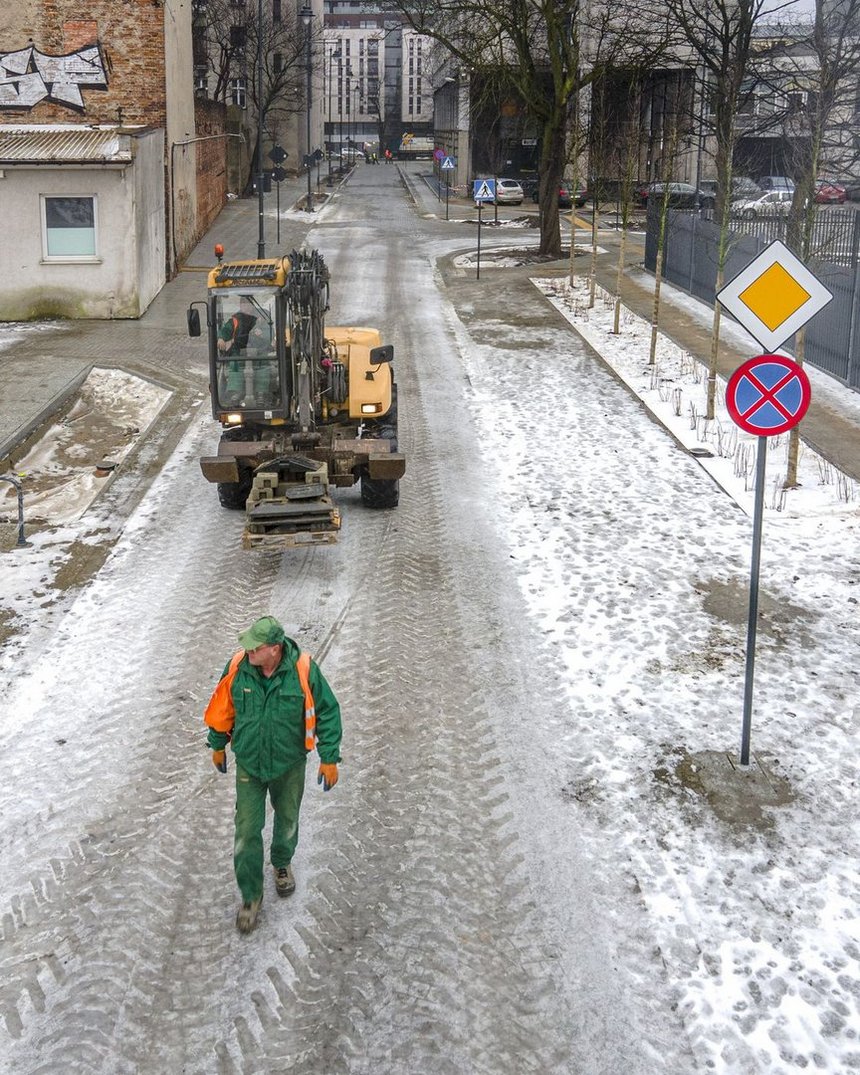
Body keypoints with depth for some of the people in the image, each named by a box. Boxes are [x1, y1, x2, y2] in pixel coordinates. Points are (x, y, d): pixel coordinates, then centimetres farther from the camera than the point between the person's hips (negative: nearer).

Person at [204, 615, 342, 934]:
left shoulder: (303, 670, -25)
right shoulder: (237, 667, -20)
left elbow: (327, 711, -12)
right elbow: (223, 708, -1)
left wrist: (329, 758, -10)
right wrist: (218, 745, 10)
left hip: (289, 765, 0)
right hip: (249, 765, 0)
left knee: (287, 821, 22)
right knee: (247, 831, 2)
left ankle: (282, 864, 52)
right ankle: (251, 895, 21)